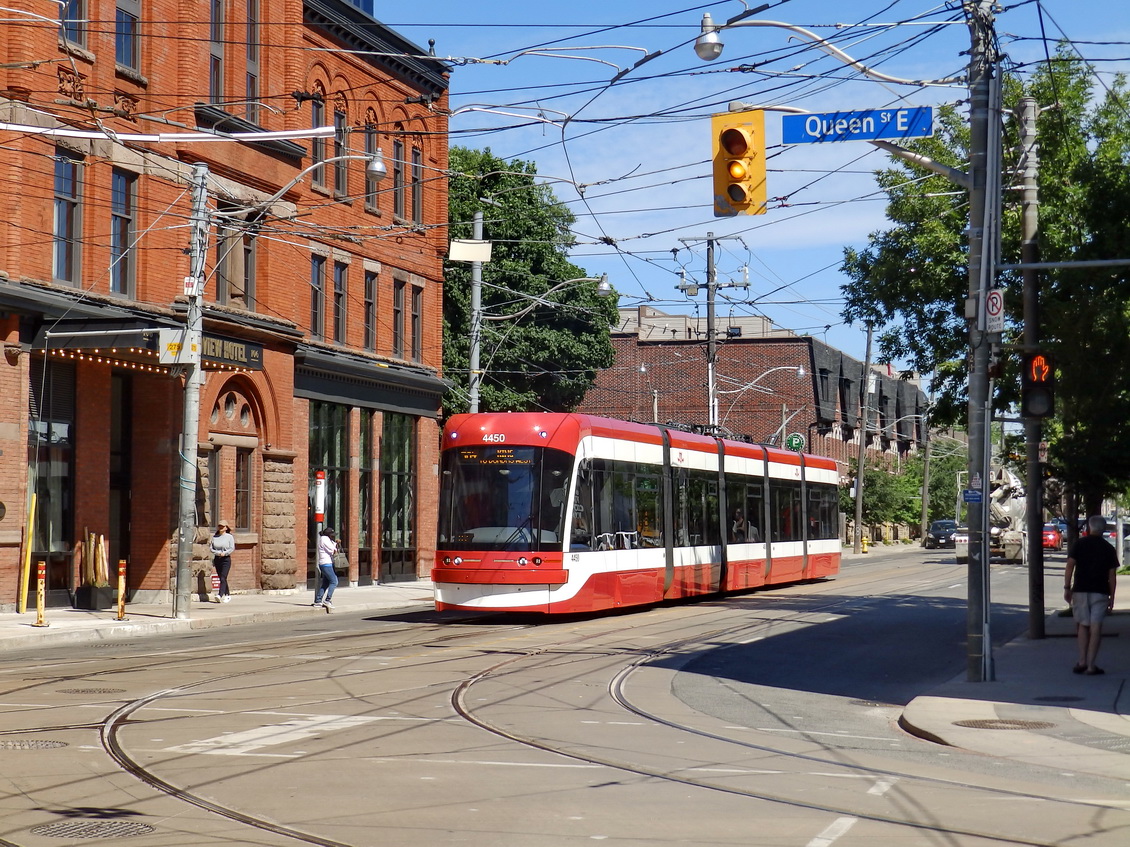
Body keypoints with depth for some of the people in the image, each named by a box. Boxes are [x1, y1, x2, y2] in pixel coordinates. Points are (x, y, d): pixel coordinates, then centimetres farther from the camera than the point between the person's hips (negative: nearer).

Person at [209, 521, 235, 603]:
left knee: (223, 578, -14)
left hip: (226, 559, -4)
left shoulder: (229, 537, 0)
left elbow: (232, 548, -6)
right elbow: (211, 548, 3)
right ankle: (227, 594, 21)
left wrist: (224, 553, -20)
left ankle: (220, 595, -22)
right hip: (217, 559, 4)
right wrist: (218, 553, -13)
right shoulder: (214, 537, 8)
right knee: (221, 578, 9)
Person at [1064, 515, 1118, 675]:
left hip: (1080, 590, 0)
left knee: (1082, 625, 11)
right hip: (1100, 592, 0)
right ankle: (1091, 665, -4)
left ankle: (1082, 662, 4)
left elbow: (1070, 566, -6)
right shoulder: (1108, 548, 4)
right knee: (1095, 627, -1)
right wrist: (1111, 597, 7)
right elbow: (1112, 575, 2)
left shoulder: (1080, 544, 1)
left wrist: (1067, 588, -2)